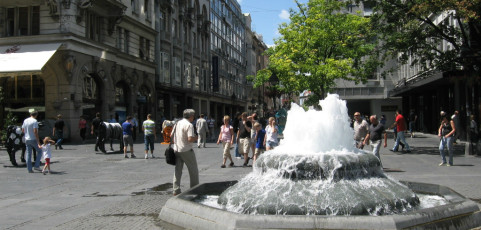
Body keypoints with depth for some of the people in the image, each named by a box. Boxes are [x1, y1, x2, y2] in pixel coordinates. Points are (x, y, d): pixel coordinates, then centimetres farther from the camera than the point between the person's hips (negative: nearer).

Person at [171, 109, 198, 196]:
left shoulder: (177, 123, 11)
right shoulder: (189, 125, -13)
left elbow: (171, 136, 14)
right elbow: (190, 139, -23)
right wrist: (195, 138, -4)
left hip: (176, 149, 7)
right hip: (186, 150, -7)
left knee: (178, 171, 11)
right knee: (193, 170, 7)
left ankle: (176, 190, 8)